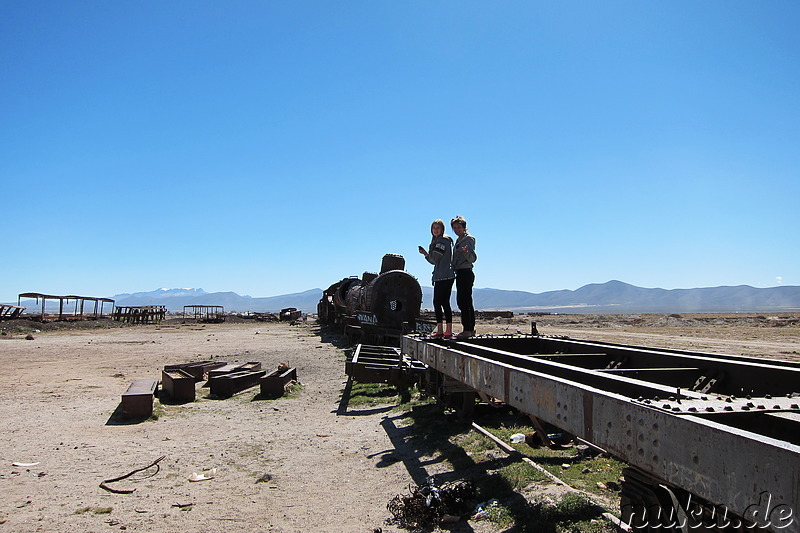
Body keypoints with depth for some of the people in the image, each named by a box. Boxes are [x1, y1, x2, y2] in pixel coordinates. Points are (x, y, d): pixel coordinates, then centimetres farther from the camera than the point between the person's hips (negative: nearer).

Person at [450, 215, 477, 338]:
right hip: (460, 274, 10)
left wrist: (466, 252, -34)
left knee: (463, 301, -13)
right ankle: (471, 330, 12)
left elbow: (473, 258, -14)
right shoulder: (459, 240, 19)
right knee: (467, 302, 9)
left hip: (465, 273, -10)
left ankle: (467, 330, -14)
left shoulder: (469, 239, -7)